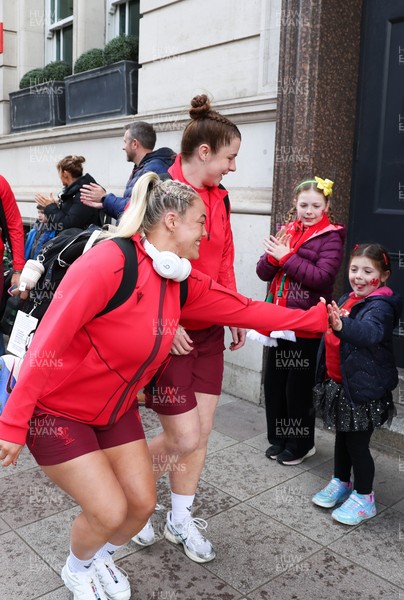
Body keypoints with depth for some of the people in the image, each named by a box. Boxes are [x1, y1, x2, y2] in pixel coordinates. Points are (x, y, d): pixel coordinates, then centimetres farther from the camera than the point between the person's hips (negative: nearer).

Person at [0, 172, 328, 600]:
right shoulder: (108, 263, -28)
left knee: (142, 503, 8)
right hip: (54, 408, -7)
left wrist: (319, 317, 3)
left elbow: (245, 309, 1)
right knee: (110, 511, -5)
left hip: (114, 408, 7)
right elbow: (47, 342, -27)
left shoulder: (184, 284, -4)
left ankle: (99, 559, 41)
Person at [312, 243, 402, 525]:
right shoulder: (346, 300, 5)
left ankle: (364, 498, 22)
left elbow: (371, 331, -42)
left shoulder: (380, 306, -18)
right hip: (339, 384, 8)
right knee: (342, 436, 22)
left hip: (364, 389, -8)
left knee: (357, 442, 3)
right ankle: (340, 483, 41)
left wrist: (342, 326, -57)